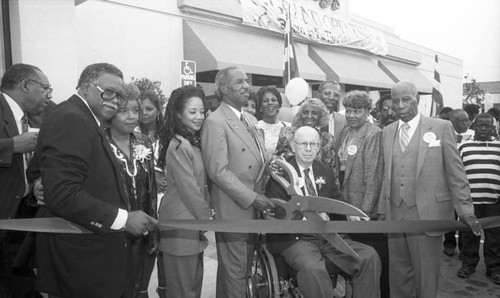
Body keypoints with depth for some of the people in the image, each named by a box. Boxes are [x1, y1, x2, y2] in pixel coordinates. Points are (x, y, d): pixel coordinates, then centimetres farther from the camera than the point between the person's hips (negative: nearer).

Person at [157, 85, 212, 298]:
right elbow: (189, 189, -19)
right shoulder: (178, 146, -20)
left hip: (194, 220, 9)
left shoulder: (193, 142, 11)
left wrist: (206, 213, 7)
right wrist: (208, 218, -8)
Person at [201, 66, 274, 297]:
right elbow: (218, 172, -19)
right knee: (234, 272, 5)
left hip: (253, 208, 8)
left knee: (242, 268, 20)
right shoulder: (215, 122, -14)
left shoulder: (250, 119, 13)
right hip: (233, 210, -8)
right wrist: (252, 198, -18)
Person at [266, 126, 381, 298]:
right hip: (295, 239, -5)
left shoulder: (325, 171, 15)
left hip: (328, 235, 6)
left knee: (369, 256, -13)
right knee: (313, 269, -35)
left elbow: (336, 199, 22)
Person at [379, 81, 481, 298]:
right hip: (394, 215, 4)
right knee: (398, 274, 12)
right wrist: (382, 209, 8)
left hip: (426, 214, -3)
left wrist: (465, 210, -5)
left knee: (425, 275, 8)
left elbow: (456, 173, -2)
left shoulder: (441, 127, -2)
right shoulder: (387, 132, 9)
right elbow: (386, 174, 11)